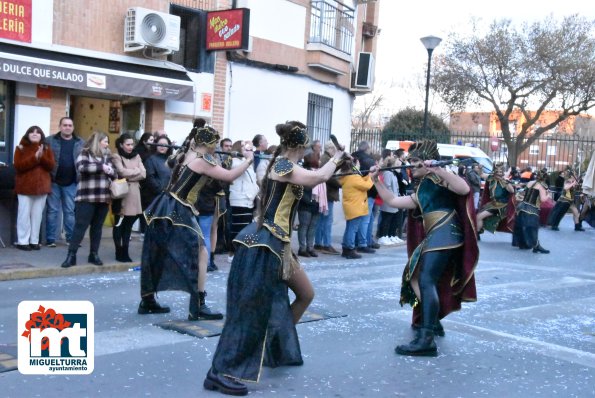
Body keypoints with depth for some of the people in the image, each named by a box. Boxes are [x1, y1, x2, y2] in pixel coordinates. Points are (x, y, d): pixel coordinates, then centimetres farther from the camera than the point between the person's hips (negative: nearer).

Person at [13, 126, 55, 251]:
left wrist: (42, 157, -18)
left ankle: (34, 240, 11)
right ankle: (22, 241, 1)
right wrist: (34, 158, -20)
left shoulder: (46, 149, 10)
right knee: (24, 214, -4)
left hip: (41, 186, 3)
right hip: (25, 187, -3)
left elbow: (51, 166, -1)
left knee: (37, 215, 5)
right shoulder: (21, 148, 2)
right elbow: (18, 166, -11)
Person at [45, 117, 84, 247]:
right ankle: (50, 239, 9)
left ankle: (71, 238, 16)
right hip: (53, 181, -1)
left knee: (70, 211, 8)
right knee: (52, 210, 3)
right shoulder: (50, 141, 1)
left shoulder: (81, 143, 7)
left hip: (72, 183, 2)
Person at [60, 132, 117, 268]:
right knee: (80, 225, -5)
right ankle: (71, 255, -2)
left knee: (97, 227, 9)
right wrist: (101, 167, -16)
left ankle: (94, 254, 17)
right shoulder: (85, 153, 0)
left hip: (103, 198, 5)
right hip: (86, 197, -5)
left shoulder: (107, 156, 16)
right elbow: (82, 167, -18)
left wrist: (109, 170, -13)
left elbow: (115, 173, 9)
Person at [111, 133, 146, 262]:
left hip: (134, 193, 5)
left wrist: (129, 176, -9)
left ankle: (125, 251, 15)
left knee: (129, 223, 8)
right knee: (119, 224, 2)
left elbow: (143, 174, 2)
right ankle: (119, 252, 9)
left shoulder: (136, 156, 13)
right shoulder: (116, 157, -2)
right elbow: (122, 172, -15)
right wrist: (136, 171, -2)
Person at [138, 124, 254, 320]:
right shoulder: (202, 161, -12)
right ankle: (198, 307, -2)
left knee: (157, 256, 16)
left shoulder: (185, 154, 11)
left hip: (164, 208, 9)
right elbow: (230, 176, -9)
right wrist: (248, 160, 3)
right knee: (200, 254, -2)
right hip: (178, 212, -9)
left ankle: (147, 301, 25)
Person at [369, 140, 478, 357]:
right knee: (415, 278, 19)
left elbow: (464, 189, -17)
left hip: (445, 234, -10)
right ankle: (433, 322, 32)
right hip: (433, 237, 10)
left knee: (426, 281, -20)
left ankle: (426, 340, -27)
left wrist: (438, 169, -23)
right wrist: (376, 181, 16)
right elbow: (392, 201, 22)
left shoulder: (438, 178, 1)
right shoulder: (420, 191, 25)